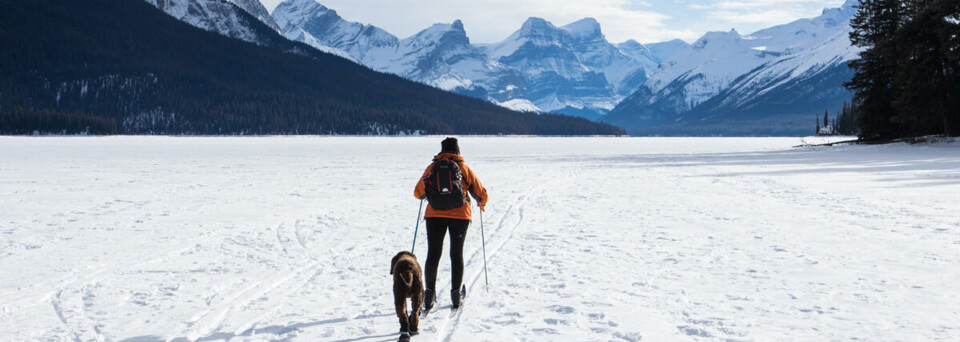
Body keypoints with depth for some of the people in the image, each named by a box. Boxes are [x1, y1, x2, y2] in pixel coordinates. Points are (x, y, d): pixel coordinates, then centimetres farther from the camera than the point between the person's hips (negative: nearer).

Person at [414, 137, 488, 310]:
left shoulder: (432, 168, 4)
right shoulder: (464, 169, 4)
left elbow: (418, 193, 7)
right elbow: (482, 194, 6)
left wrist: (428, 195, 30)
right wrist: (481, 204, 29)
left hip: (435, 215, 0)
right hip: (460, 215, 0)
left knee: (433, 254, 6)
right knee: (457, 254, 10)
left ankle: (429, 293, 1)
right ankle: (455, 293, 10)